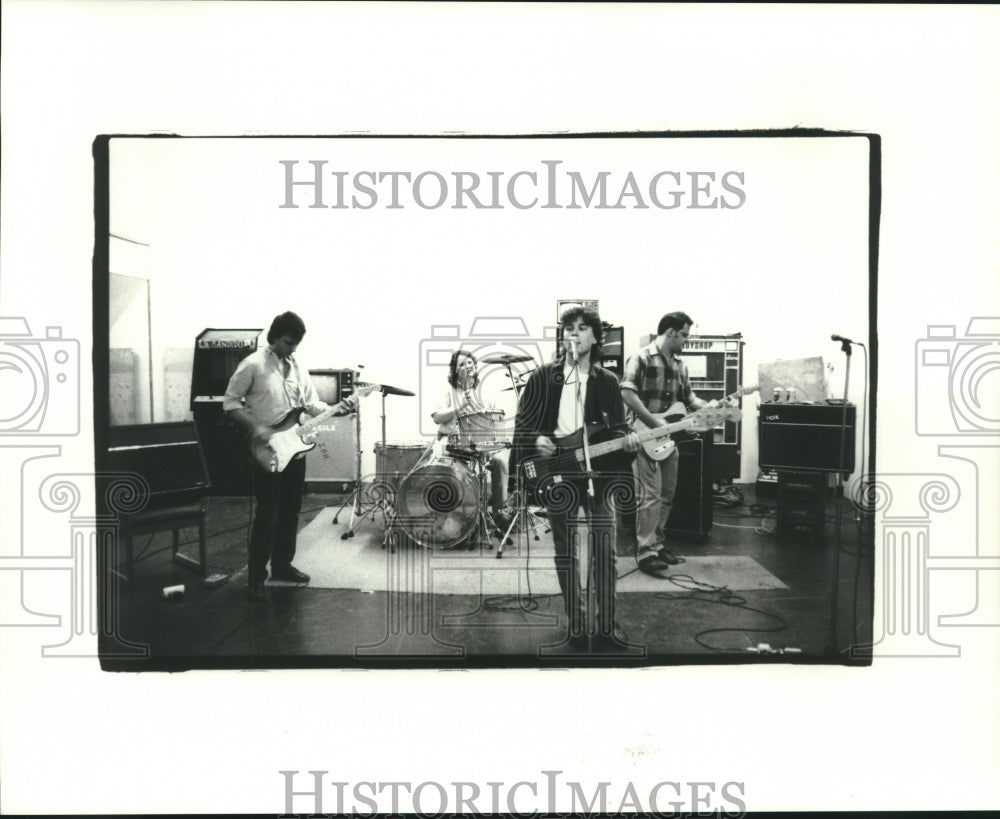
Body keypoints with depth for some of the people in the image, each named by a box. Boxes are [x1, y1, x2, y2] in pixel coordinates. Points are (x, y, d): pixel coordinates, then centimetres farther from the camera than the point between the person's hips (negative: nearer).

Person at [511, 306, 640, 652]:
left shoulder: (606, 381, 7)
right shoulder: (543, 376, 3)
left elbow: (617, 425, 8)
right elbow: (522, 422, 3)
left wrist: (626, 439, -13)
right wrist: (536, 440, -16)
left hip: (596, 471, 1)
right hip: (557, 473, 0)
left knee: (604, 549, -3)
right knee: (566, 551, 6)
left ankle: (606, 626, 10)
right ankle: (576, 625, 19)